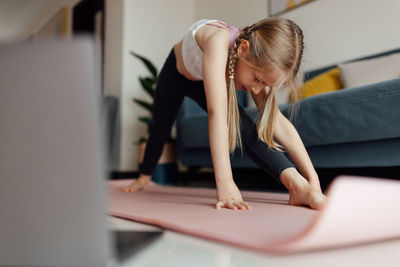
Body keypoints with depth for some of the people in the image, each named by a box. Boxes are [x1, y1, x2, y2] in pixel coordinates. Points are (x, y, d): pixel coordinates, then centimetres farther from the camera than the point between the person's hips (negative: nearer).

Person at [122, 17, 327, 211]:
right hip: (175, 72, -2)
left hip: (202, 81, 2)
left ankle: (296, 184, -29)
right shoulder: (218, 40, -48)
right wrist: (225, 184, -63)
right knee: (160, 131, 14)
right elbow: (216, 111, -57)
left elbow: (278, 122, -30)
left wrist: (313, 180, -37)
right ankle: (144, 177, 42)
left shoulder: (259, 65, -29)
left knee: (244, 127, -22)